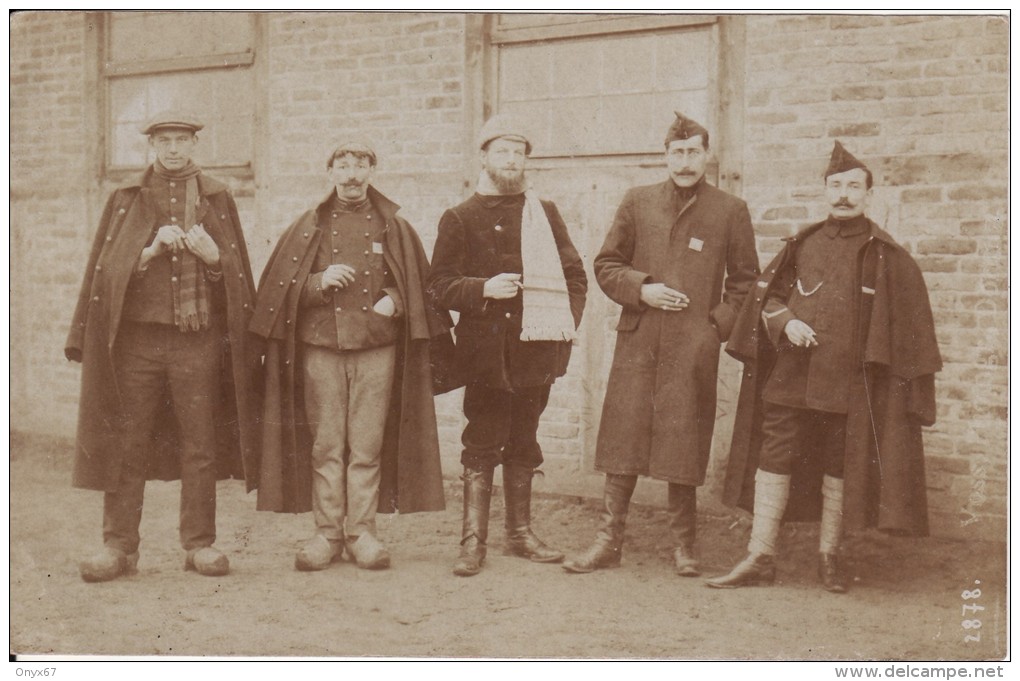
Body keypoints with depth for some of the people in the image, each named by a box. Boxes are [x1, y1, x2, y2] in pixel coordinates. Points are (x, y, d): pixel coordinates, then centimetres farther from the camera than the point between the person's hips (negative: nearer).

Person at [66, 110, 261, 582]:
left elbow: (237, 274, 10)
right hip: (137, 336, 0)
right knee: (126, 445, 1)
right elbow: (108, 269, 5)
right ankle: (118, 546, 9)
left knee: (200, 446, 2)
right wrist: (150, 251, -10)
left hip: (199, 337, 0)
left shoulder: (217, 199, 12)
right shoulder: (125, 199, 12)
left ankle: (200, 544, 11)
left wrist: (211, 254, -10)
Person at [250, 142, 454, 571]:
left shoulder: (394, 229, 12)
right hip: (321, 347, 1)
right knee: (325, 446, 1)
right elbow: (277, 288, 8)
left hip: (377, 349, 0)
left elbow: (420, 285, 15)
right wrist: (319, 282, -9)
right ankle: (327, 533, 10)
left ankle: (362, 532, 8)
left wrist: (394, 300, -5)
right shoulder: (307, 228, 12)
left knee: (367, 447, 0)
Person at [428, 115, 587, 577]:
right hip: (486, 351, -3)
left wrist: (567, 322, 2)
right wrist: (483, 290, -17)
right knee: (482, 448, -1)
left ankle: (520, 534, 23)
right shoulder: (460, 219, 4)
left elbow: (574, 274, 16)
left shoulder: (545, 214, 13)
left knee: (523, 447, 13)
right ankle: (473, 541, 6)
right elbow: (441, 286, 0)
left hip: (535, 349, 3)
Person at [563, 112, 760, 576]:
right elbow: (606, 265, 11)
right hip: (637, 343, 1)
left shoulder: (731, 211, 5)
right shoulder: (637, 202, 9)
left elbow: (745, 280, 10)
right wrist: (641, 290, -6)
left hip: (693, 351, -1)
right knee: (623, 442, 3)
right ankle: (609, 541, 12)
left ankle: (683, 546, 18)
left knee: (684, 448, 4)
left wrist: (720, 326, -3)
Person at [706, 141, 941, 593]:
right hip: (791, 377, 2)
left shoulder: (886, 256, 2)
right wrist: (786, 321, -8)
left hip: (850, 381, -2)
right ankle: (760, 558, 6)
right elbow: (768, 295, 13)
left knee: (840, 468, 5)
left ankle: (829, 556, 21)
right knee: (773, 461, 0)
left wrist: (908, 386, -3)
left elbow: (906, 327, 3)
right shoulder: (802, 245, 10)